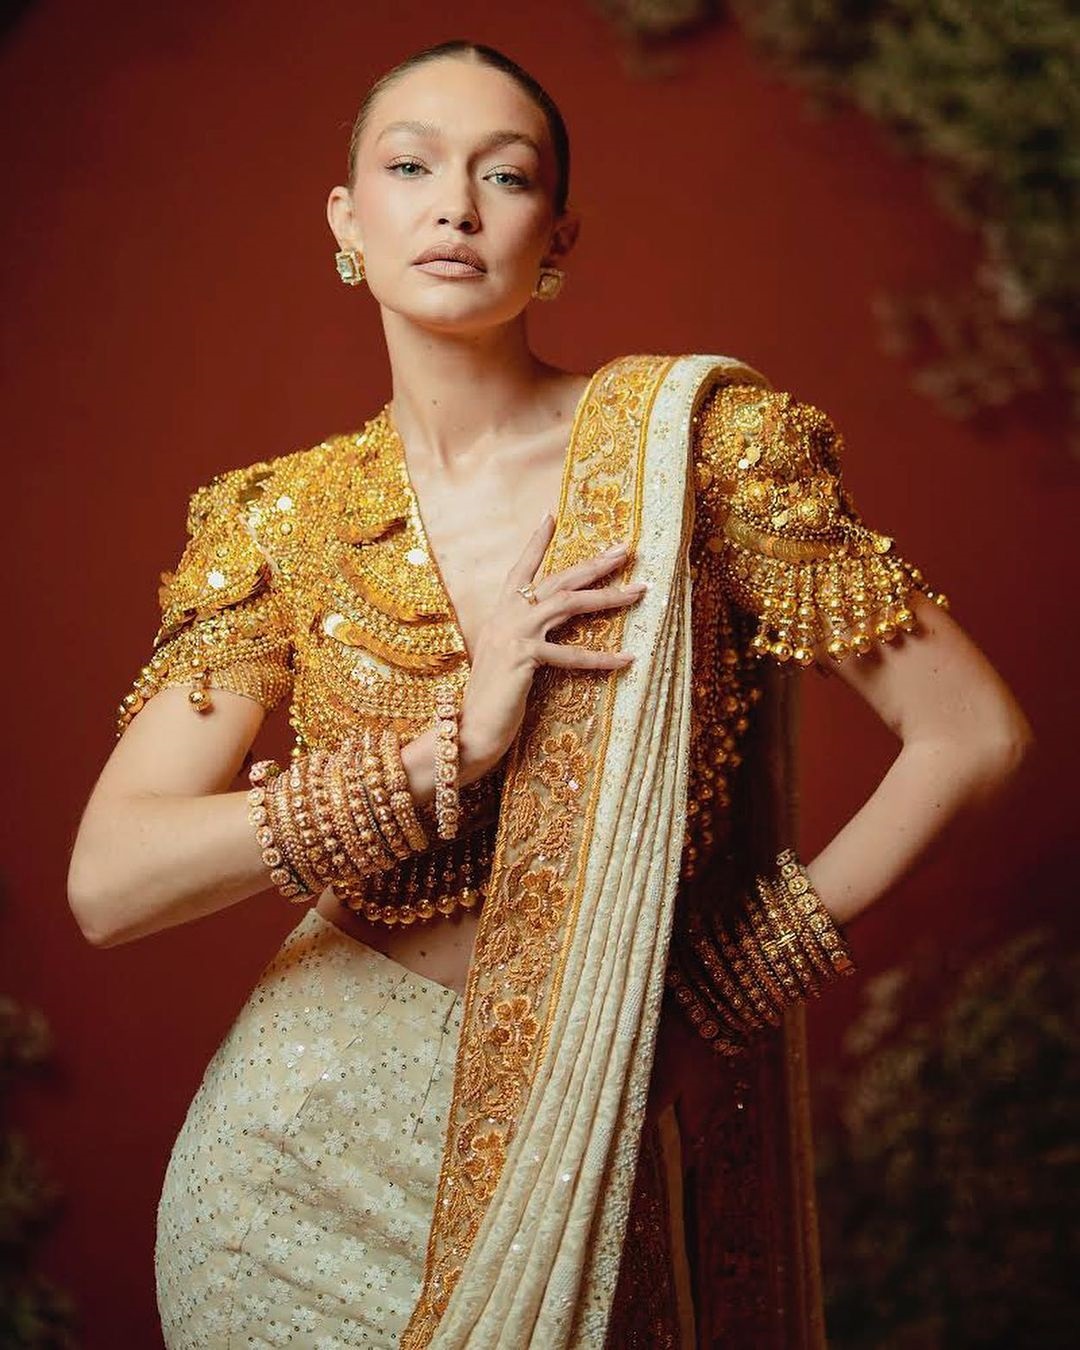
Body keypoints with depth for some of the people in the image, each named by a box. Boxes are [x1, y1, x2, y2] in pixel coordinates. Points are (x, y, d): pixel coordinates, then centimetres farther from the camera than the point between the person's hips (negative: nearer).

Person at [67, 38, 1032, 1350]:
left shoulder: (695, 442, -12)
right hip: (325, 1130, 2)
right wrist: (450, 748, -22)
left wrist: (767, 956, -7)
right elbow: (107, 881, -14)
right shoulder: (284, 521, -5)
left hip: (608, 1133, -1)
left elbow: (974, 735, -10)